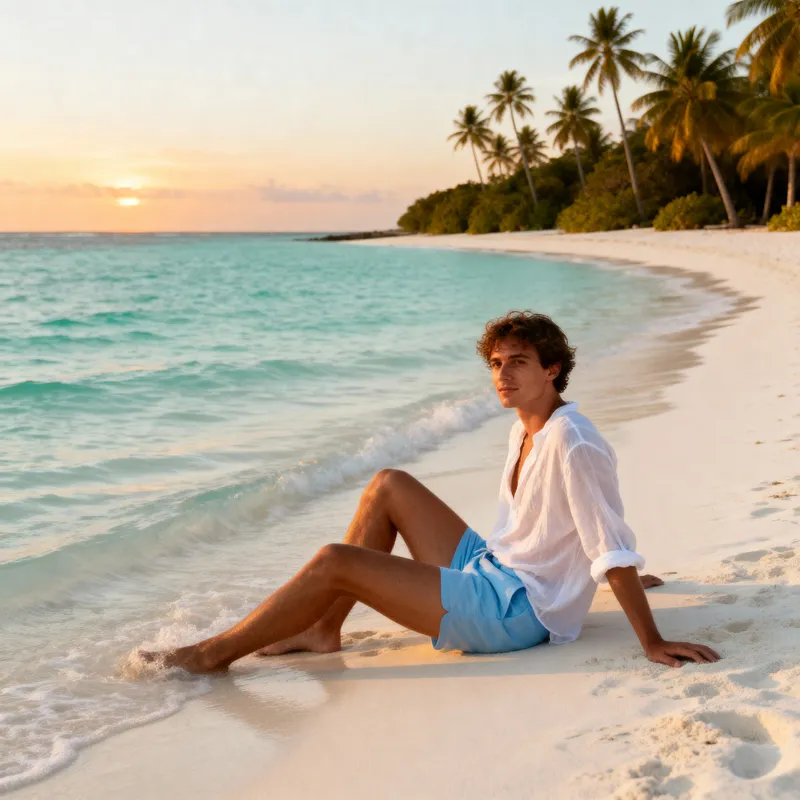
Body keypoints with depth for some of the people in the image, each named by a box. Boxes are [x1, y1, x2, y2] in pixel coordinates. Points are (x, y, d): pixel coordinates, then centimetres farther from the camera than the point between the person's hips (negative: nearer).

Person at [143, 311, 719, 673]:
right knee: (389, 486, 11)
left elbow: (613, 547, -24)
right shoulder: (525, 431, 7)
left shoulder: (572, 444, -22)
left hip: (514, 609, -10)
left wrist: (652, 642, -24)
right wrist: (603, 575, 31)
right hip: (489, 569, 10)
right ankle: (324, 629, 10)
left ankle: (216, 653, 3)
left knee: (334, 563, -15)